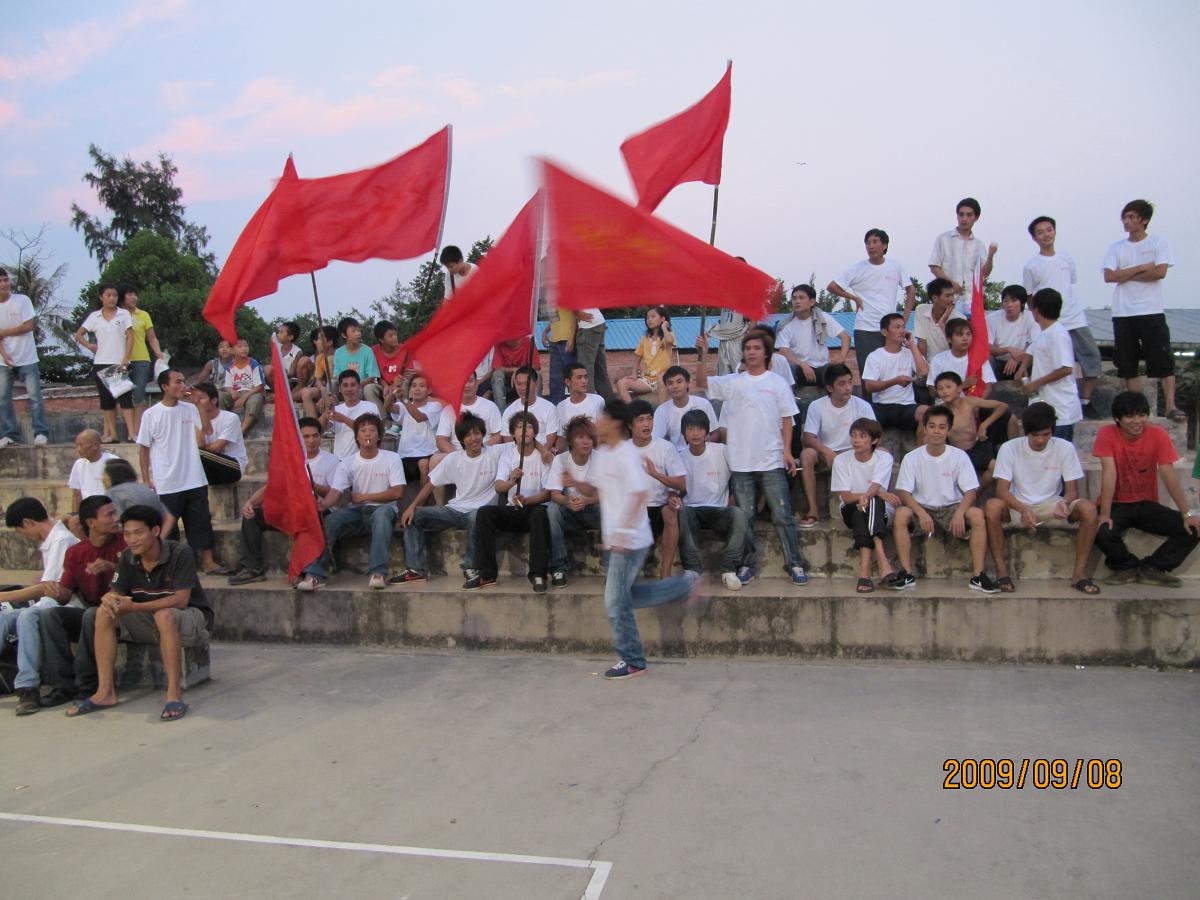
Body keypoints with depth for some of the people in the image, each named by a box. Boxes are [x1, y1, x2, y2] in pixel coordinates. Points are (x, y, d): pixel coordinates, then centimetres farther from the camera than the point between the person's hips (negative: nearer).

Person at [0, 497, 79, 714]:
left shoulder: (62, 540, -12)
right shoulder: (48, 542, 19)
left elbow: (45, 588, -15)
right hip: (46, 606, 10)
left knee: (27, 617, -32)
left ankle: (28, 687, -35)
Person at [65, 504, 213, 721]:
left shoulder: (179, 555, -20)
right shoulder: (128, 558, -1)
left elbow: (180, 600, -27)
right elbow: (115, 592, 0)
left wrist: (134, 607, -34)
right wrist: (109, 599, -26)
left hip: (190, 618, -7)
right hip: (151, 623, 7)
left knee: (164, 615, -38)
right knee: (104, 613, -11)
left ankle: (174, 694, -34)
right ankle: (105, 692, -9)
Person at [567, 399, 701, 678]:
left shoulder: (626, 453, -15)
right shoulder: (601, 454, 12)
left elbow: (639, 494, -22)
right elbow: (595, 490, 20)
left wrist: (623, 531, -23)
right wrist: (574, 483, 0)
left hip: (629, 540, -9)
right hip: (614, 539, 9)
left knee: (616, 602, -4)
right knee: (624, 597, 15)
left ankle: (632, 662, 10)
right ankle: (685, 584, 25)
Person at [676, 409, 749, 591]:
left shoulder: (721, 451, -2)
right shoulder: (679, 457, 3)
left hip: (719, 511, -1)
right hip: (693, 511, 1)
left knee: (739, 513, -32)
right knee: (681, 512, -34)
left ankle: (729, 569, -22)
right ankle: (692, 568, -27)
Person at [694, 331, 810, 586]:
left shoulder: (777, 383, 3)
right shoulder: (732, 382, 6)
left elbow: (786, 419, 3)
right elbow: (701, 382, -5)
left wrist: (787, 450, -6)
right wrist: (702, 354, -17)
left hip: (771, 462, -2)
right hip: (740, 462, 2)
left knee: (782, 516, 1)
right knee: (744, 517, 9)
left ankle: (795, 563, 10)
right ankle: (748, 563, 21)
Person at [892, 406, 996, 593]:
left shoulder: (959, 456, -2)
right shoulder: (911, 458, -3)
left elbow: (971, 491, -7)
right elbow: (903, 492, -9)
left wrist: (959, 512, -27)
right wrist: (921, 513, -27)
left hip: (951, 507, 1)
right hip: (921, 507, 0)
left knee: (977, 514, -29)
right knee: (901, 514, -31)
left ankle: (978, 576, -24)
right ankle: (907, 573, -26)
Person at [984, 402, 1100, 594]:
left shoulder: (1065, 448, -6)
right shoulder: (1010, 448, -9)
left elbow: (1073, 490, -5)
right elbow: (1002, 490, -15)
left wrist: (1064, 503, -30)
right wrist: (1023, 509, -34)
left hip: (1051, 507, 2)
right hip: (1018, 507, -1)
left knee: (1088, 508, -28)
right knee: (992, 506, -34)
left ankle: (1079, 573, -18)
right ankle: (1002, 571, -24)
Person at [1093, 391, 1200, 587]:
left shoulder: (1158, 434, -10)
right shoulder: (1107, 434, -15)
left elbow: (1168, 475, -12)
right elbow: (1109, 473, -21)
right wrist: (1105, 514, -28)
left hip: (1146, 505, 3)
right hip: (1117, 504, -2)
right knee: (1102, 532, -32)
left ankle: (1152, 568, 4)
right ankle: (1126, 567, 1)